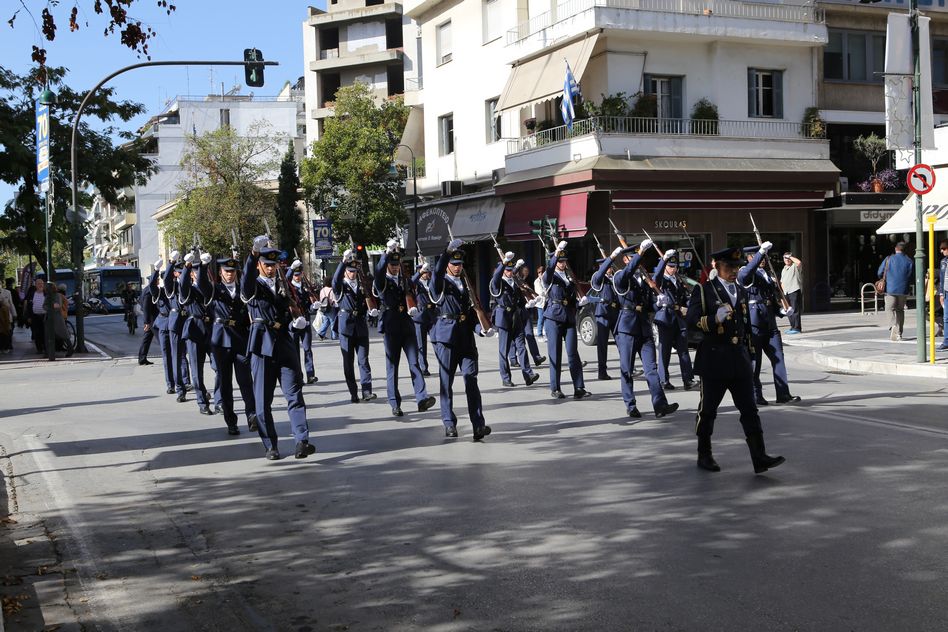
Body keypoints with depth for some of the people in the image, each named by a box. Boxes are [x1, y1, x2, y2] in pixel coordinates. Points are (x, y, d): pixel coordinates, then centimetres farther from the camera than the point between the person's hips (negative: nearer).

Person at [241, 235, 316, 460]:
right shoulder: (253, 287, -1)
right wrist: (254, 253, -42)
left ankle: (302, 441, -11)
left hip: (285, 343, 3)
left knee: (294, 393, -6)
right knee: (263, 399, 2)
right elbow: (247, 280, -26)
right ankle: (271, 446, 11)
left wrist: (295, 312, 8)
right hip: (262, 346, -3)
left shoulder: (282, 283, 14)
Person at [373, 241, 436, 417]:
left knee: (414, 362, -8)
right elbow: (379, 272, -24)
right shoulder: (382, 282, -1)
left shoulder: (404, 280, 16)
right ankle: (395, 404, 7)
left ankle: (422, 399, -17)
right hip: (391, 328, -3)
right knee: (392, 366, 2)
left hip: (407, 326, 3)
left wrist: (414, 307, 2)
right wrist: (387, 252, -33)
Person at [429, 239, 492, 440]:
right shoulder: (441, 284, 3)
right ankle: (449, 424, 10)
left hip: (466, 337, 4)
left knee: (471, 379, -4)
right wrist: (448, 251, -32)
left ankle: (478, 425, -9)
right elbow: (437, 273, -22)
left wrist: (482, 329, 2)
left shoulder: (465, 285, 19)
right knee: (446, 381, 2)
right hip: (446, 336, -4)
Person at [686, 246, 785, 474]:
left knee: (749, 409, -1)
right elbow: (691, 320, -14)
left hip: (739, 361, 5)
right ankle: (704, 455, 20)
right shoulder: (703, 291, -4)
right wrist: (714, 319, -30)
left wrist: (749, 356, 21)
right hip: (714, 360, -5)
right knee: (708, 410, 6)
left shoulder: (741, 292, 16)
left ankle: (760, 458, -4)